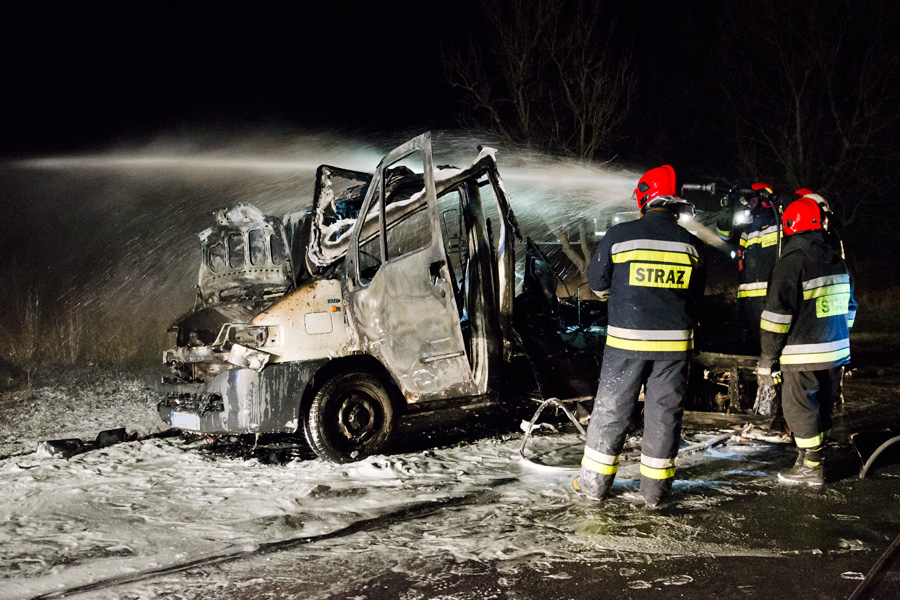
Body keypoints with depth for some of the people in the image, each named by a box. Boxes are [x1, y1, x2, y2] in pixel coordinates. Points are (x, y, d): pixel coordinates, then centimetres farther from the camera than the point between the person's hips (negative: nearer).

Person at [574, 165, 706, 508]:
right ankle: (656, 487, 18)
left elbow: (597, 282, 4)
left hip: (626, 339, -2)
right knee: (665, 410, 10)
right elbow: (695, 298, 11)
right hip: (674, 341, 2)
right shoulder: (692, 245, 2)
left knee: (612, 407, 8)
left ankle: (594, 481, 17)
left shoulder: (619, 235, -7)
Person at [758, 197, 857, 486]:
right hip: (836, 352, 8)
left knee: (799, 408, 3)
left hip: (804, 356, -8)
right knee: (822, 408, 17)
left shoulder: (792, 261, -15)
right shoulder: (837, 260, 11)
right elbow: (849, 307, 20)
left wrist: (767, 358, -12)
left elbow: (777, 314, -17)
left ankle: (810, 468, 8)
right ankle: (816, 460, 28)